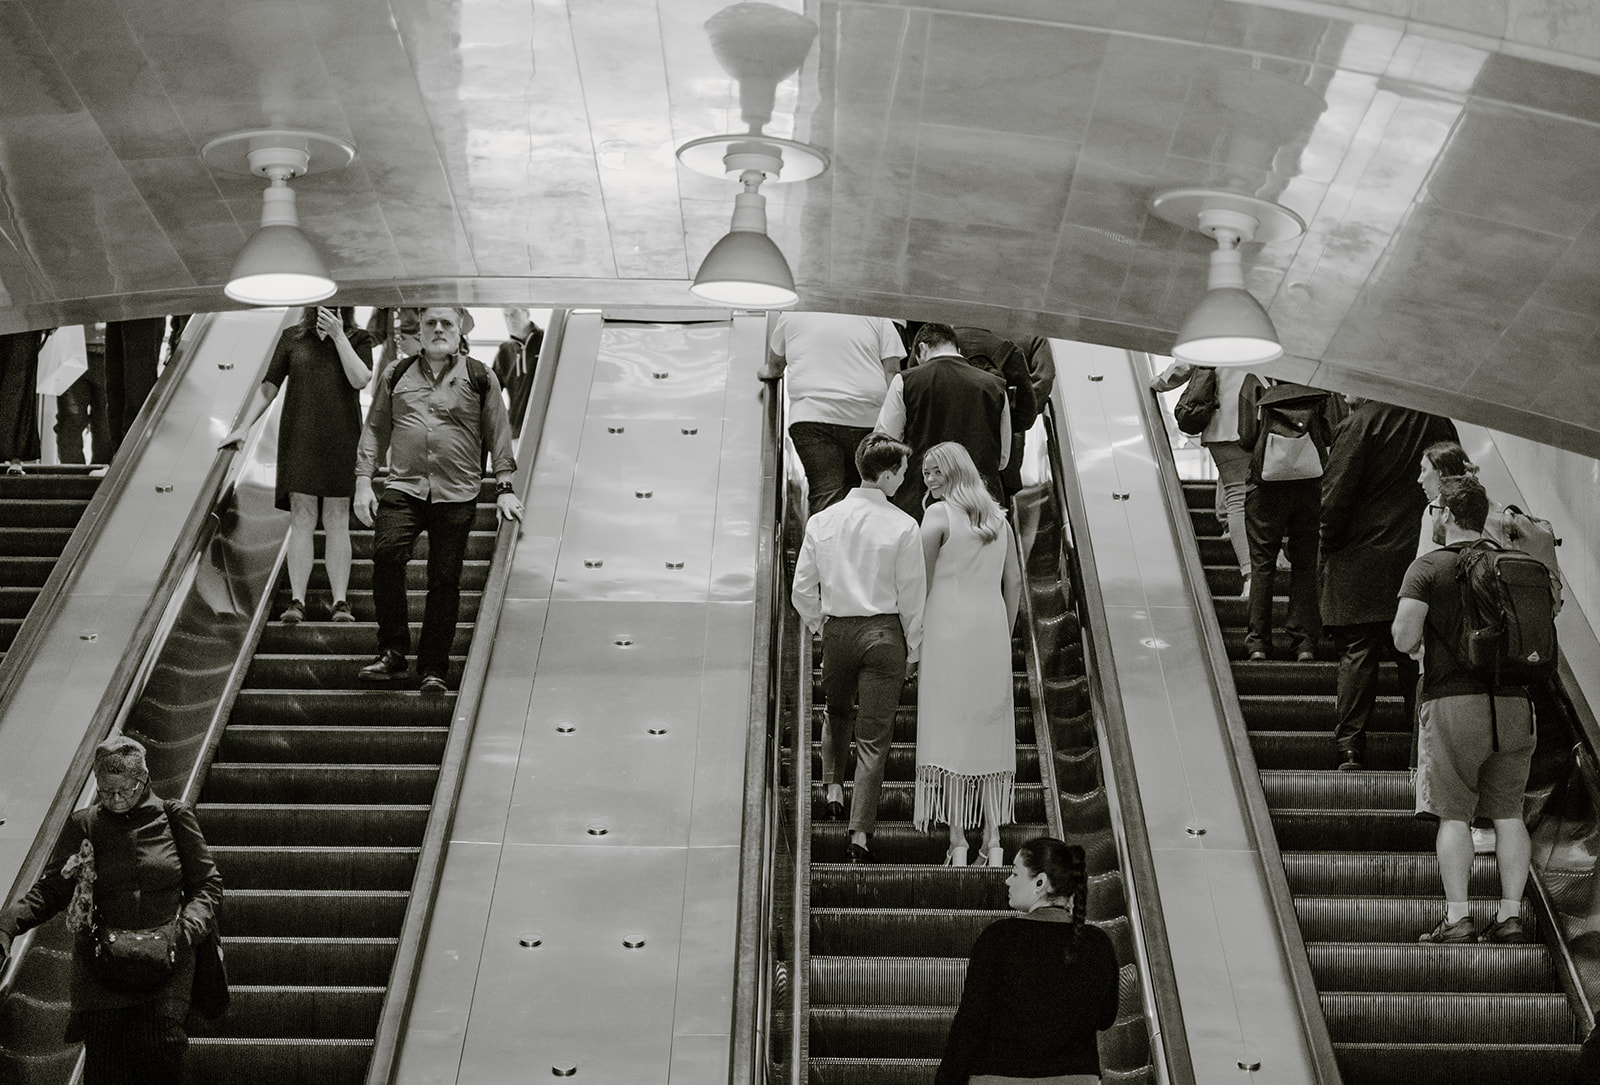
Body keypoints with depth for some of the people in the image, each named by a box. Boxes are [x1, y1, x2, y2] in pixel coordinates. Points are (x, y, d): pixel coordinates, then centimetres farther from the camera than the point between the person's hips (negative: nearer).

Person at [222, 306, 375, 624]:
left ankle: (340, 601, 1)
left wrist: (337, 336, -9)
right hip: (299, 439, 1)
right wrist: (243, 427, 7)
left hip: (341, 440, -1)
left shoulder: (357, 339, 7)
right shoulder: (292, 337, 10)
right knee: (301, 519, -3)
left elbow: (360, 379, -10)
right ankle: (297, 601, -3)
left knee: (337, 521, -1)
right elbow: (269, 386, 12)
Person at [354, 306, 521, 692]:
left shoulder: (480, 378, 8)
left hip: (457, 496, -1)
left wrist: (504, 488, 2)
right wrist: (363, 481, 8)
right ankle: (392, 653, -11)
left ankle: (433, 668, 10)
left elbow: (498, 435, 9)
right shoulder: (397, 375, 13)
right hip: (403, 489, 1)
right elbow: (375, 428, 15)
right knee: (386, 554, -21)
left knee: (445, 579, -1)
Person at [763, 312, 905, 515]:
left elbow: (775, 363, 29)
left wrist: (771, 373, 52)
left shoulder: (791, 313, 13)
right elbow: (892, 370, 5)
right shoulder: (876, 315, 11)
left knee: (824, 493, -11)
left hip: (810, 414, -1)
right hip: (868, 417, 1)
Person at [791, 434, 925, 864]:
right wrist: (913, 651, 3)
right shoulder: (903, 526, -11)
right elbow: (912, 595, -7)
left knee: (837, 712, 29)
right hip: (884, 633, -3)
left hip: (836, 630, 3)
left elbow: (802, 590, 2)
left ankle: (833, 786, 26)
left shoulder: (822, 521, -1)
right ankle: (860, 832, 4)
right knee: (874, 735, 4)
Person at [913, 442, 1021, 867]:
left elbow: (922, 581, -8)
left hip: (949, 629, -5)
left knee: (950, 728, -1)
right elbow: (1014, 582, 13)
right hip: (992, 630, 5)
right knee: (990, 729, 9)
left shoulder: (938, 514, -5)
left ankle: (958, 841, -1)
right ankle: (993, 838, 9)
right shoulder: (998, 517, 12)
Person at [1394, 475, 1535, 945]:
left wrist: (1418, 633, 6)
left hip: (1453, 702, -4)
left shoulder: (1428, 567, -6)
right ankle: (1511, 914, 10)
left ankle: (1457, 917, -2)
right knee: (1508, 812, 11)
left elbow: (1405, 639, -15)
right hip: (1512, 702, 4)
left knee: (1454, 815, 0)